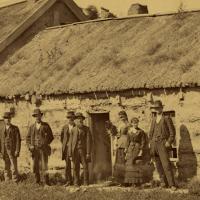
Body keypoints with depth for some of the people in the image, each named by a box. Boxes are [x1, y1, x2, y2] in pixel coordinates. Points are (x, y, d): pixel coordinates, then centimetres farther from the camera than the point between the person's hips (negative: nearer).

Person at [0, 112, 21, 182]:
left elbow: (18, 140, -3)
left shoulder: (15, 128, 1)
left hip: (13, 151, -3)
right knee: (6, 168, 7)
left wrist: (17, 151, -11)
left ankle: (15, 182, -4)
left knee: (14, 167, -7)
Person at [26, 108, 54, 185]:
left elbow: (51, 137, 7)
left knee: (44, 166, -10)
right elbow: (28, 138, 15)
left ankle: (46, 182, -6)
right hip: (34, 149, 3)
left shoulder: (46, 126, 3)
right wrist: (30, 146, -2)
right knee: (35, 166, 3)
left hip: (43, 149, -3)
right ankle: (37, 182, 12)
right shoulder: (32, 127, 12)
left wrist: (45, 144, -6)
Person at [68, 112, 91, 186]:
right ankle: (76, 184, 7)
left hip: (84, 150, -2)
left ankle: (86, 183, 2)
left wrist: (88, 153, -12)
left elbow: (88, 141, -4)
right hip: (75, 151, 2)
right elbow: (70, 142, 6)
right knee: (76, 168, 1)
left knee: (85, 167, -3)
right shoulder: (73, 130, 6)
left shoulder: (86, 129, 0)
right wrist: (70, 154, 0)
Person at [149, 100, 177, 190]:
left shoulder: (167, 119, 0)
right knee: (158, 165, 5)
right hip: (154, 145, 6)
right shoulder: (153, 119, 16)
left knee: (166, 164, -14)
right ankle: (164, 182, 12)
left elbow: (172, 132, -2)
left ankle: (172, 184, -14)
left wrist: (169, 142, -10)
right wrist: (151, 142, 13)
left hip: (163, 144, -6)